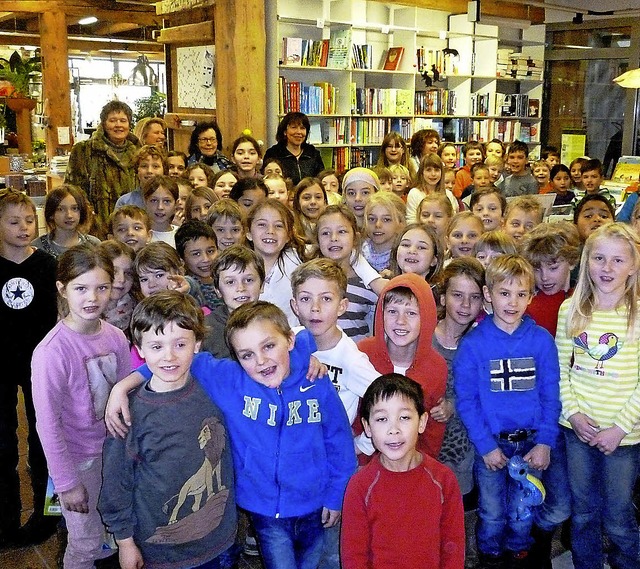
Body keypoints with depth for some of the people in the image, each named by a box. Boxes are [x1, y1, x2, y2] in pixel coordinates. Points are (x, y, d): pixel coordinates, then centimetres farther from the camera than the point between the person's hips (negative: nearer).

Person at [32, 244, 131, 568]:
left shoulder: (116, 337, -10)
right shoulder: (51, 352, -25)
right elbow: (48, 424, -19)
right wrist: (67, 482, -13)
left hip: (113, 448, 5)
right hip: (77, 458, -5)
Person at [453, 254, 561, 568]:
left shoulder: (542, 340, -5)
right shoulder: (472, 343, -9)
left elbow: (550, 395, -1)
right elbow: (465, 400, -7)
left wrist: (545, 442, -8)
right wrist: (485, 445, -12)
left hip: (531, 443, 1)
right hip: (490, 443, -1)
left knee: (522, 513, 17)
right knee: (492, 514, 13)